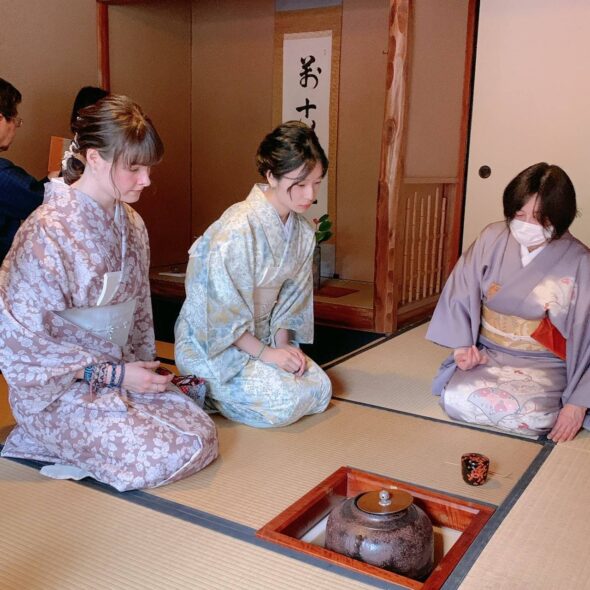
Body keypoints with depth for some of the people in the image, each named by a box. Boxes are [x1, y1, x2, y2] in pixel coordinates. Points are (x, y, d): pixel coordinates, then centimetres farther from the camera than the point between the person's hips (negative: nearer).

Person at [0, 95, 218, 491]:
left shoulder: (130, 224, 3)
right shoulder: (48, 233, -21)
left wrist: (144, 367, 3)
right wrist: (113, 373, -19)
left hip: (122, 372, 7)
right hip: (60, 390, -7)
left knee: (202, 435, -6)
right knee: (174, 455, -17)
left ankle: (71, 444, 10)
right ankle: (48, 439, 3)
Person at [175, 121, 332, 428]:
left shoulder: (302, 231, -2)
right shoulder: (237, 229, -27)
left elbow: (291, 295, 6)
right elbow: (222, 313, -24)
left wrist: (283, 344, -8)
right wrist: (266, 354, -21)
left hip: (260, 336, 8)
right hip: (211, 343, -8)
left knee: (320, 390, -2)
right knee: (283, 403, -23)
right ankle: (205, 388, 1)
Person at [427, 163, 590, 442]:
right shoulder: (492, 239, -6)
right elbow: (459, 293, 2)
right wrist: (461, 345, -10)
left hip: (543, 366, -1)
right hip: (485, 354, 2)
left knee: (527, 413, -28)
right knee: (456, 398, -25)